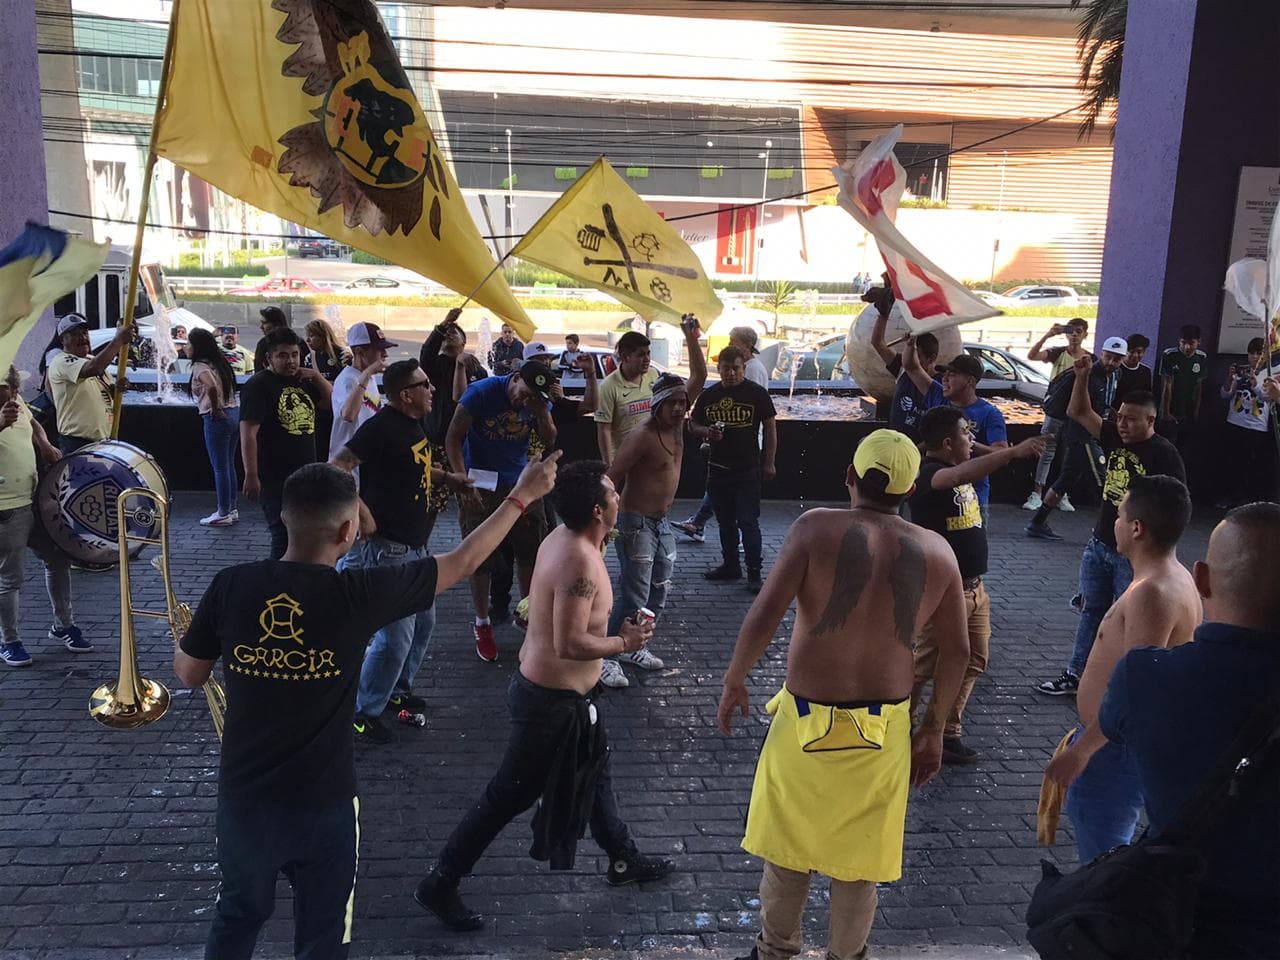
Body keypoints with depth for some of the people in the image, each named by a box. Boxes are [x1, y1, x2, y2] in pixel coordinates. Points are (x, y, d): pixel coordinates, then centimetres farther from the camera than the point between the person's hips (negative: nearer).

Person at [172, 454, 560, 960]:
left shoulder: (231, 585, -12)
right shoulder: (359, 594, -19)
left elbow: (189, 674, 3)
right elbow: (461, 562, -8)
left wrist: (181, 639, 26)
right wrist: (523, 495, 4)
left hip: (243, 796, 3)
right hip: (323, 804, -3)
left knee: (237, 918, 27)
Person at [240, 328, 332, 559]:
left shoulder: (302, 381, 12)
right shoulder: (259, 385, -11)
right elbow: (248, 434, -17)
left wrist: (316, 376, 3)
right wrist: (251, 476, -22)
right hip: (275, 480, -8)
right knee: (284, 539, -8)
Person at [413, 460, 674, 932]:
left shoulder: (562, 538, 0)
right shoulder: (579, 561, -29)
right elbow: (570, 644, -31)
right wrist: (625, 643, -17)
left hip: (549, 685, 10)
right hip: (554, 699, -10)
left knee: (594, 771, 25)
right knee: (509, 795, 4)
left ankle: (624, 859, 45)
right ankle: (439, 884, 18)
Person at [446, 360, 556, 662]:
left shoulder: (539, 400, -5)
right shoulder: (482, 392, -19)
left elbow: (549, 441, -4)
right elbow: (454, 437, -16)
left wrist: (542, 413, -23)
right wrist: (463, 480, -23)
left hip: (519, 485, 4)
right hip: (480, 488, -4)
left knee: (531, 552, 7)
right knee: (480, 558, 4)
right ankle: (482, 625, 19)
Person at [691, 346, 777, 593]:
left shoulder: (757, 393, -4)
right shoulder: (709, 395, 7)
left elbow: (770, 428, 0)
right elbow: (693, 424, 16)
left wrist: (769, 462, -4)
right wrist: (706, 431, -7)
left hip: (748, 470, -5)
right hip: (718, 468, 5)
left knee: (748, 522, -7)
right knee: (725, 521, 14)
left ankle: (754, 572, -1)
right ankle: (730, 565, 27)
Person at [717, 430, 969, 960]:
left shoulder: (816, 528, -12)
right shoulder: (937, 551, -2)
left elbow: (765, 613, -16)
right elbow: (956, 651, 2)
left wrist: (734, 681, -2)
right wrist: (933, 727, 13)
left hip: (807, 718, -2)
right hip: (883, 729, 2)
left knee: (787, 846, 18)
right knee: (858, 858, 19)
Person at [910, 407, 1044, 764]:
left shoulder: (957, 466, 7)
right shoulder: (926, 474, -21)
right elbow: (961, 475, -40)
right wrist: (1015, 452, -46)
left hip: (974, 587, 9)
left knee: (972, 662, 15)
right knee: (925, 665, 2)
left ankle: (948, 733, 26)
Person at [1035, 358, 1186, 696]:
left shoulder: (1164, 455, -16)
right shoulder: (1115, 438, 2)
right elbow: (1078, 412, 5)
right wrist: (1082, 375, -9)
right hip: (1099, 545, 7)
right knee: (1091, 612, 16)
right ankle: (1076, 675, 27)